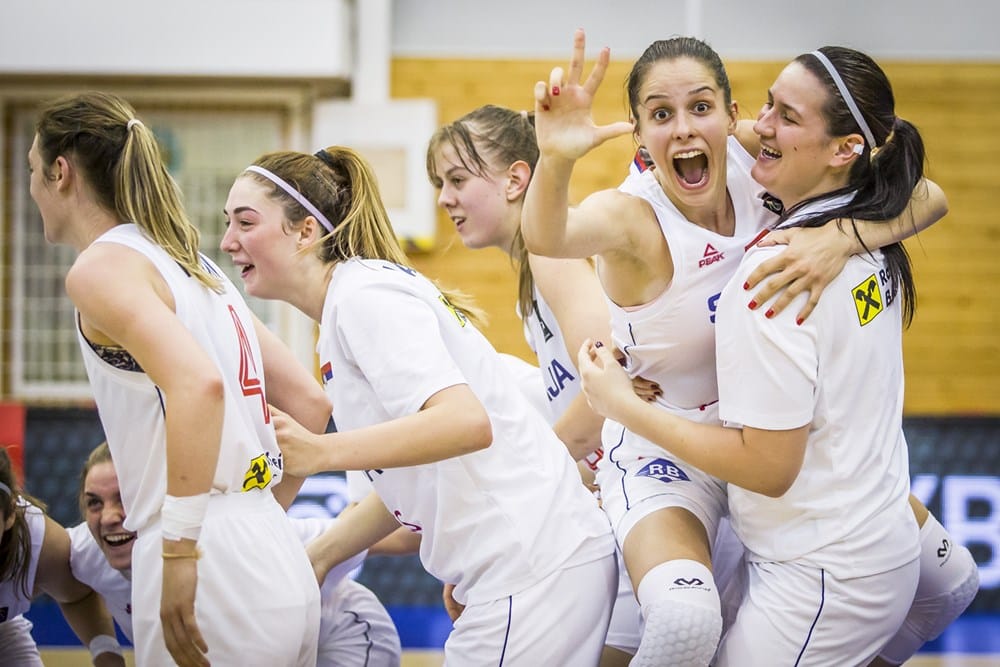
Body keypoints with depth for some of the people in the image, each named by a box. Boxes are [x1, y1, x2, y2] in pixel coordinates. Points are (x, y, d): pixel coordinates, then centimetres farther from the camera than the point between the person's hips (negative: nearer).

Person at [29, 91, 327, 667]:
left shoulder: (102, 267, -6)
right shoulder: (193, 265, 19)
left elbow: (198, 384, -23)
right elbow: (311, 403, 21)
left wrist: (180, 550, -23)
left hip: (211, 576, -8)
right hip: (283, 572, 8)